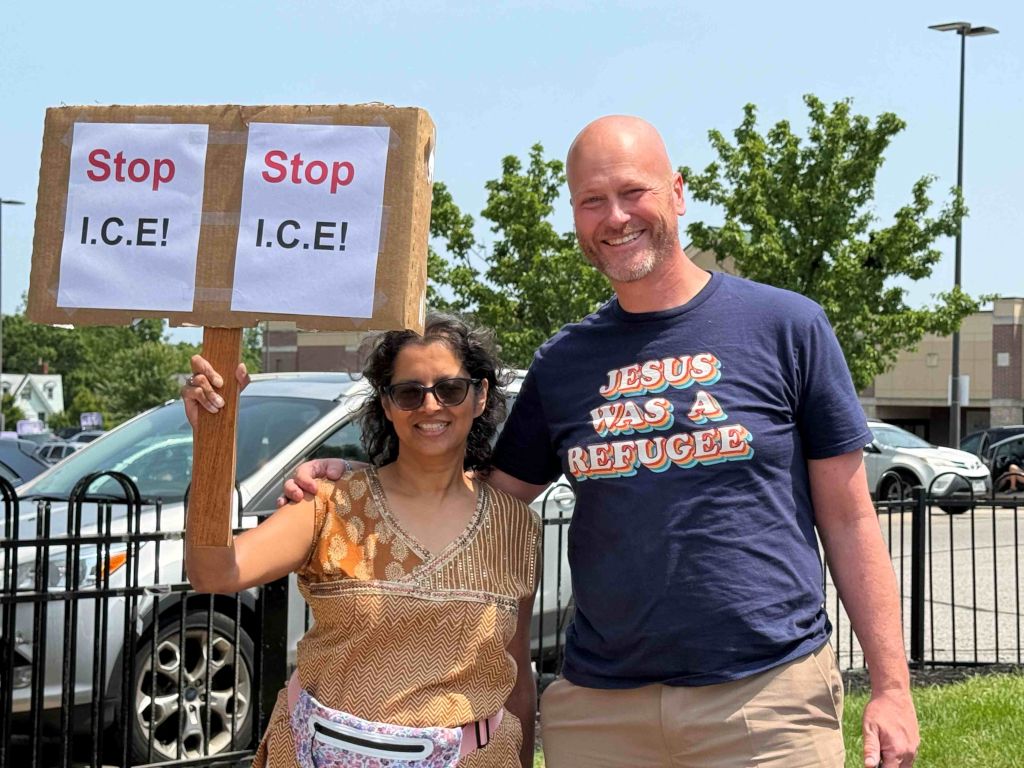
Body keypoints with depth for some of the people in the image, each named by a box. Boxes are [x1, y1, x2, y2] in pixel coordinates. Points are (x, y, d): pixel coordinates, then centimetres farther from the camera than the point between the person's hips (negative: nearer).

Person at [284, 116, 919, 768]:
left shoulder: (787, 325, 2)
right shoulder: (562, 364, 11)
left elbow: (849, 520, 3)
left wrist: (891, 686, -2)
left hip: (770, 694, -3)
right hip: (600, 708, 3)